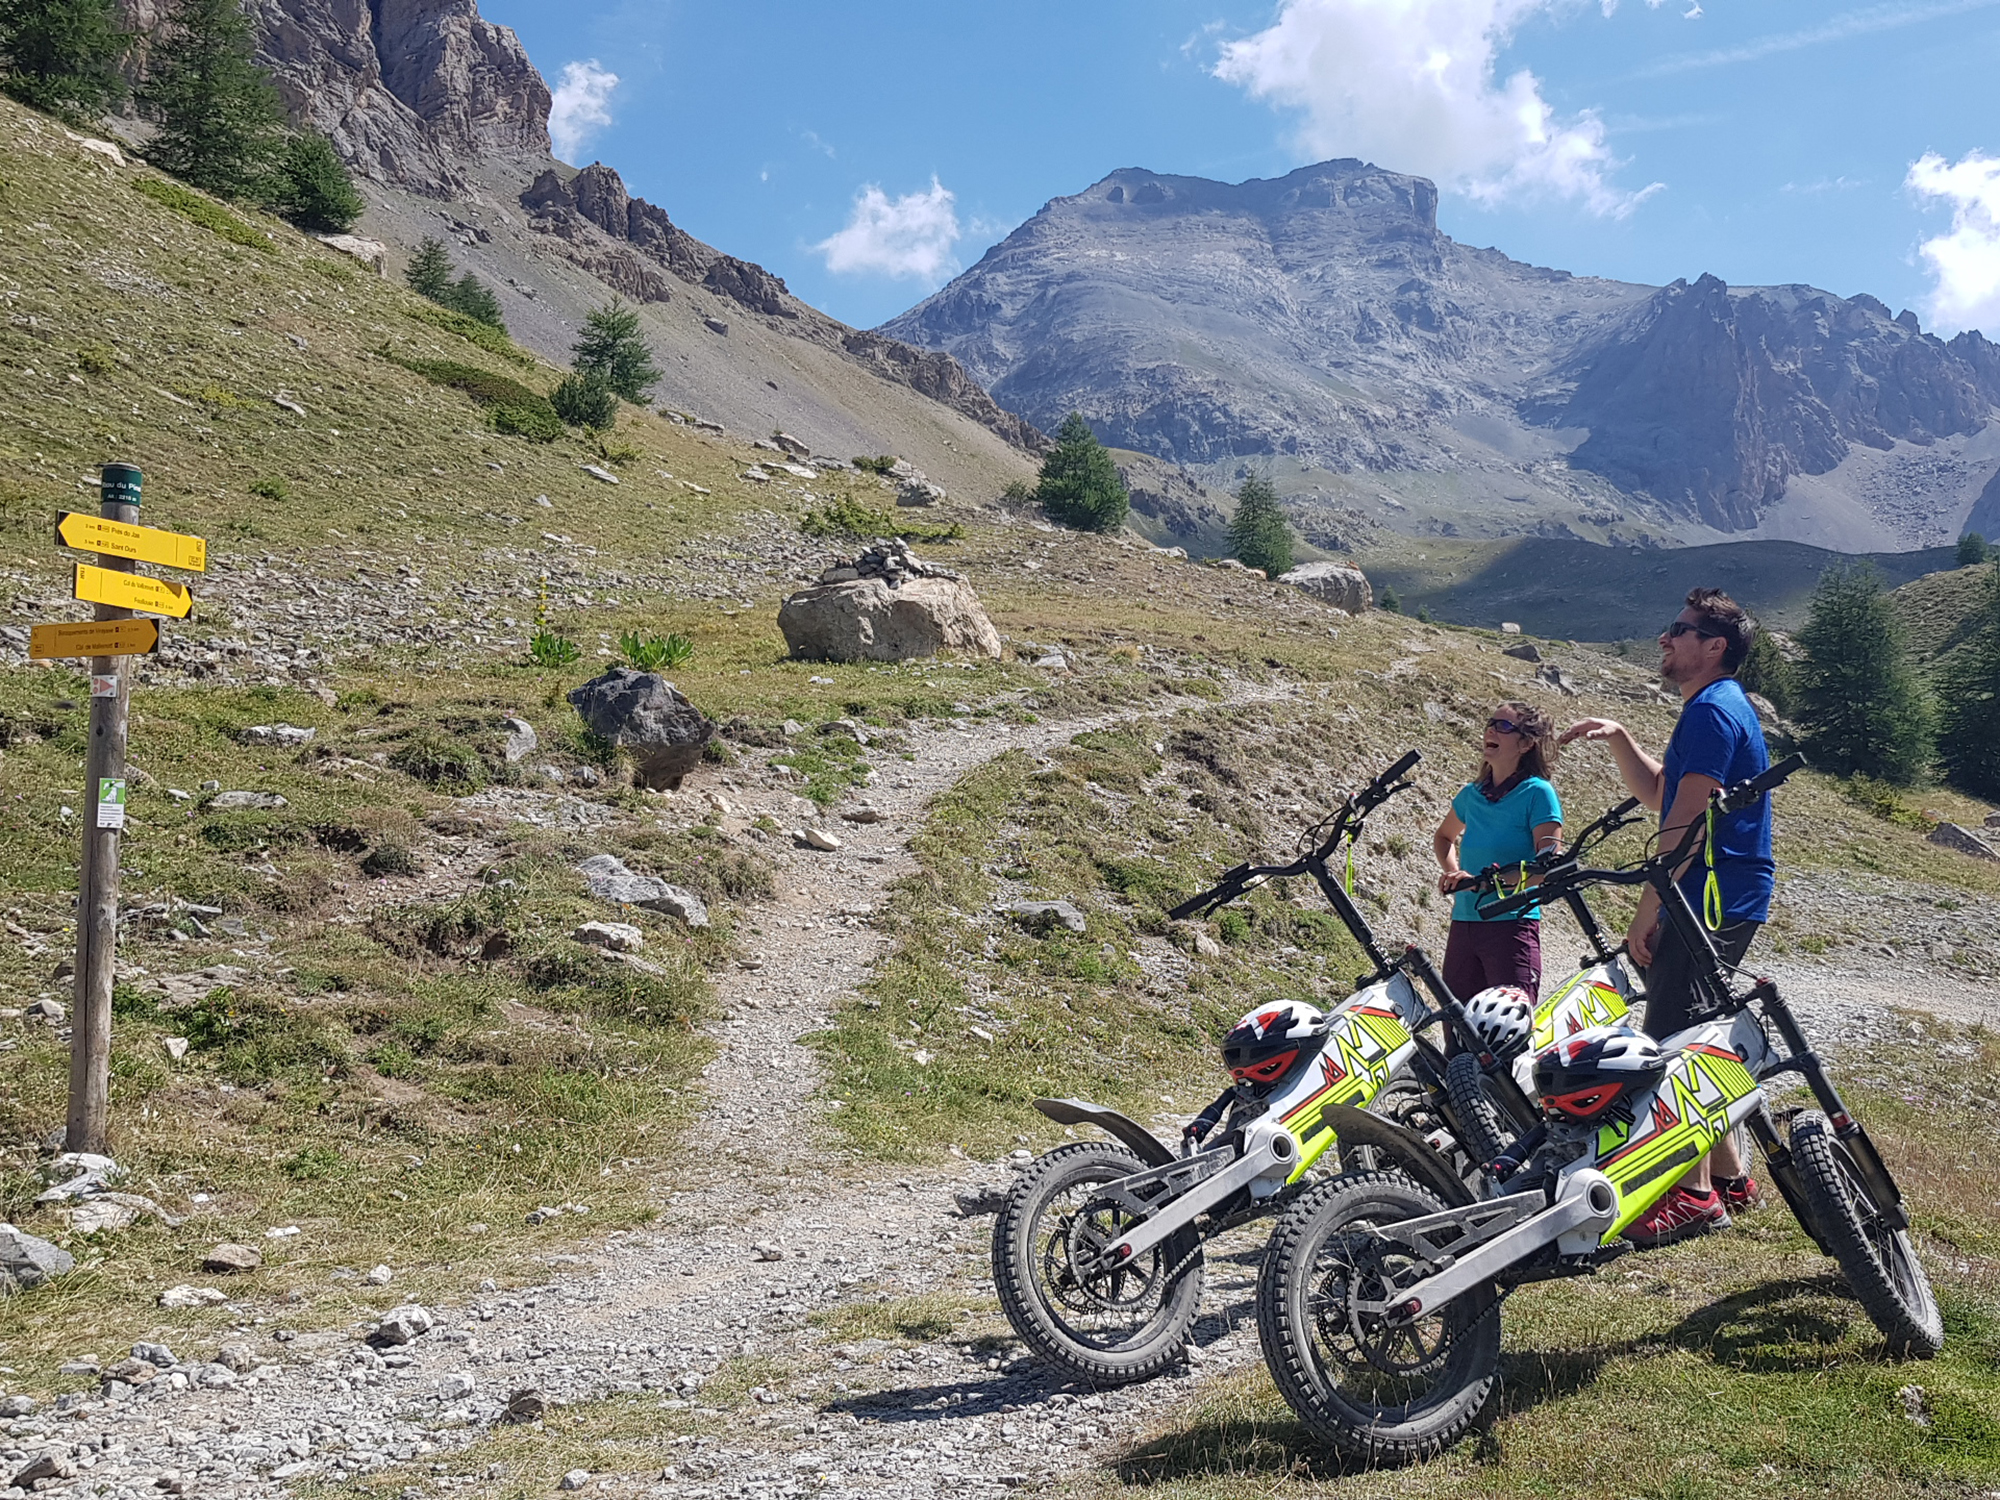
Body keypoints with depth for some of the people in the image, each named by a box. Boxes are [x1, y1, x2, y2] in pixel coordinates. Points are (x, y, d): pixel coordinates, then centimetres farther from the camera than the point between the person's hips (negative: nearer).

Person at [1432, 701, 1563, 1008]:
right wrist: (1452, 873, 11)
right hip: (1464, 923, 6)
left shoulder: (1538, 792, -7)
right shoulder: (1471, 793, 10)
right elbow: (1443, 836, 31)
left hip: (1512, 924, -6)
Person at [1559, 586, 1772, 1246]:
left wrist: (1646, 912, -17)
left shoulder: (1711, 711, -15)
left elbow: (1684, 822, -19)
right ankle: (1729, 1175, 24)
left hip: (1711, 900, -11)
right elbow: (1657, 793, 24)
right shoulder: (1723, 707, 19)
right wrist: (1618, 738, 11)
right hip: (1729, 900, 11)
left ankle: (1694, 1195, -7)